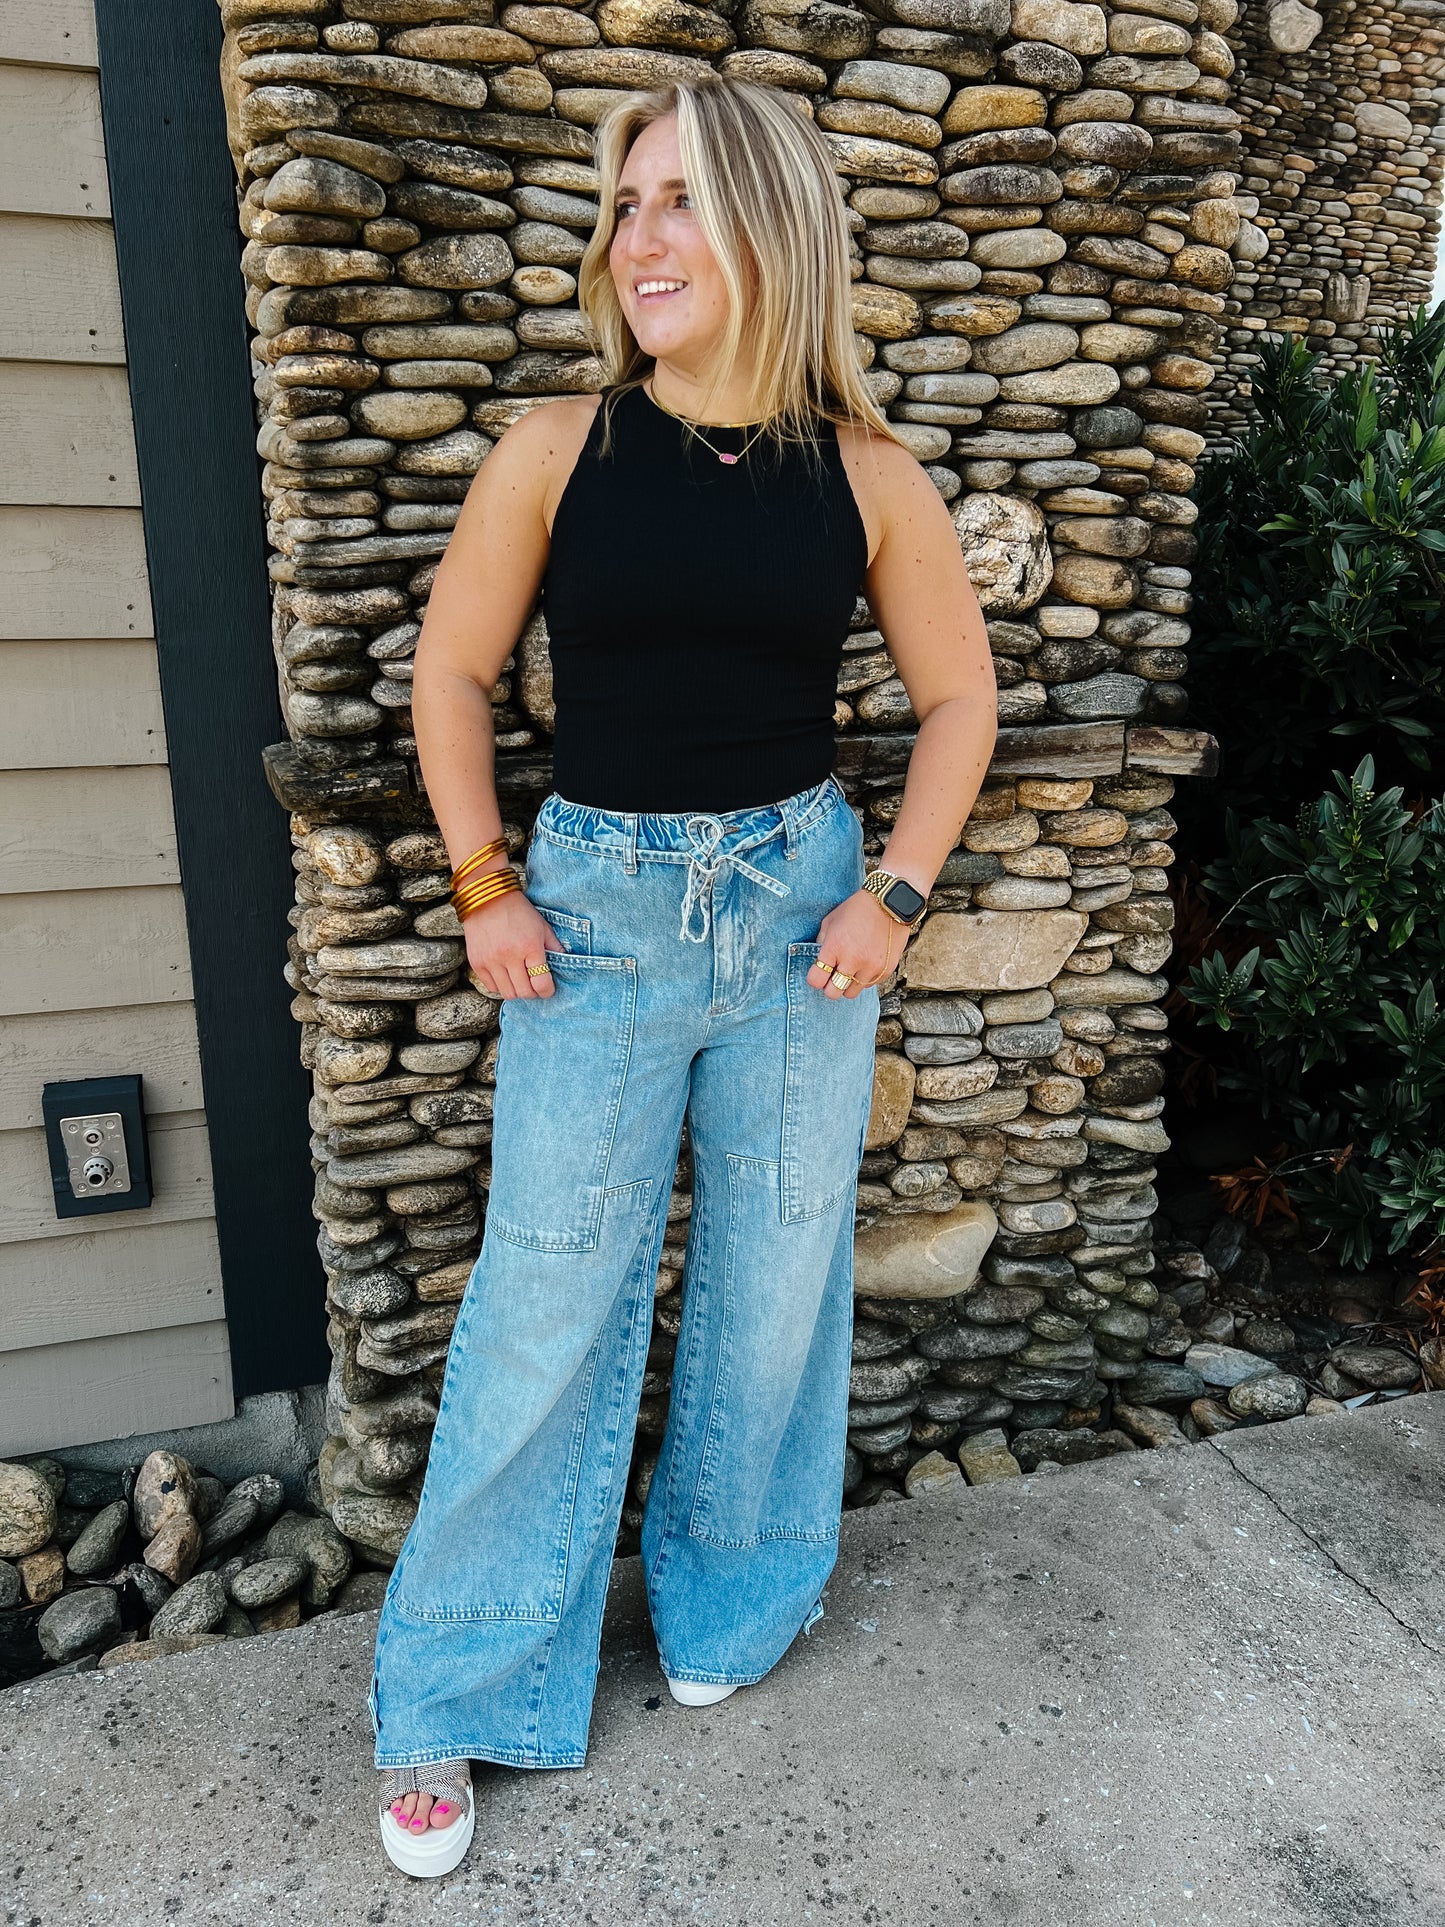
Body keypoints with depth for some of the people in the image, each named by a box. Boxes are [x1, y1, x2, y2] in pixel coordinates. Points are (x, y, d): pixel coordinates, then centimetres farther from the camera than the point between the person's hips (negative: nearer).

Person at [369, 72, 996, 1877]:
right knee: (546, 1299, 4)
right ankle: (451, 1698, 26)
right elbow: (451, 671, 5)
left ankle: (730, 1601, 40)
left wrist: (893, 890, -1)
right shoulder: (558, 447, -3)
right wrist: (486, 885, -2)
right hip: (596, 907, -1)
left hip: (798, 904, 2)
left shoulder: (864, 475, 0)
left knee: (777, 1276, 13)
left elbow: (958, 693, 9)